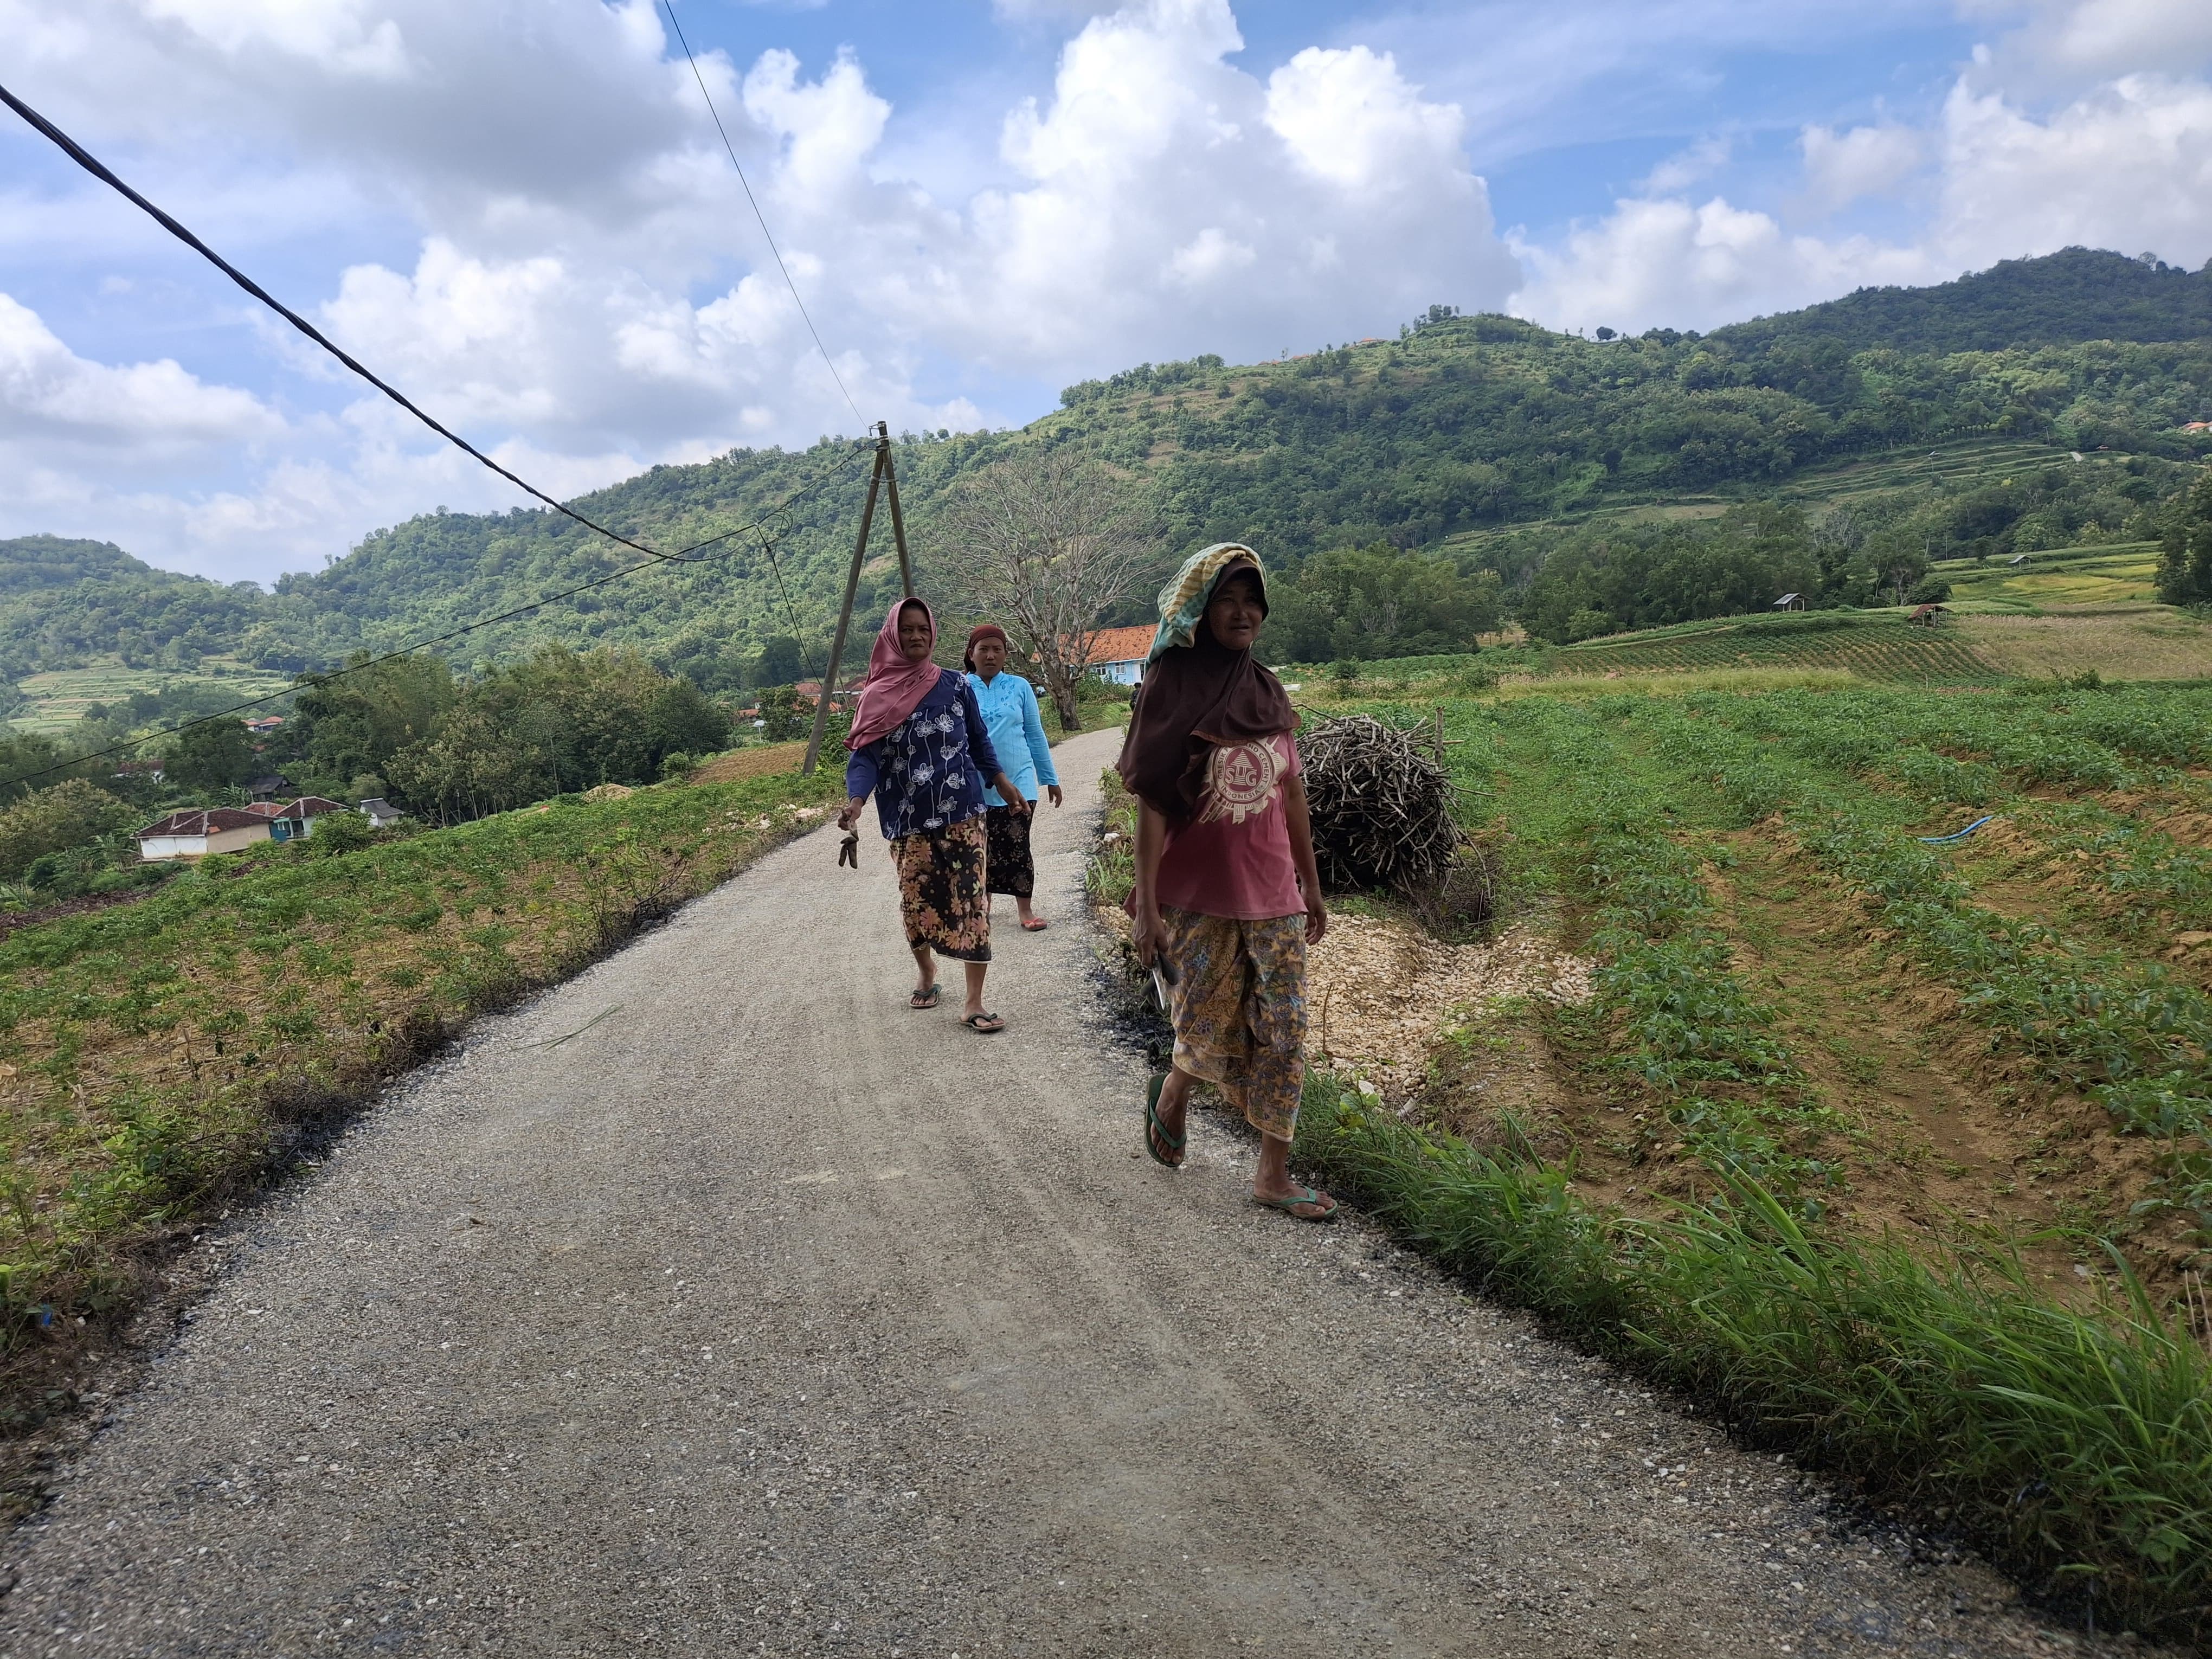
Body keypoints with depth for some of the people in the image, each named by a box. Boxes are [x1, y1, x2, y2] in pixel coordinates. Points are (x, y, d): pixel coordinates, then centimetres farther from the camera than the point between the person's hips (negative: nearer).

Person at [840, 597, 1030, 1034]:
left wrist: (1001, 781, 19)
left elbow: (978, 739, 15)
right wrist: (855, 800, -23)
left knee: (969, 900, -7)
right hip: (907, 820, 0)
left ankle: (975, 1003, -5)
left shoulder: (955, 685, 3)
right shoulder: (878, 696, 0)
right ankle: (926, 974, 35)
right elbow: (864, 755, -6)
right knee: (916, 901, 6)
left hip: (961, 813, 0)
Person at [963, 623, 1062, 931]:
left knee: (1017, 847, -1)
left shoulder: (1020, 687, 3)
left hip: (1018, 781, 0)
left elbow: (1036, 735, 9)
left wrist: (1050, 779, 11)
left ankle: (1025, 909, 8)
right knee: (982, 846, 10)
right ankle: (983, 899, 29)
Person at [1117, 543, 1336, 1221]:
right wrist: (1146, 905, -15)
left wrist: (1312, 885, 13)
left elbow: (1292, 794, 11)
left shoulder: (1269, 693, 6)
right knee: (1212, 1032, 7)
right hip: (1198, 899, -4)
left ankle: (1273, 1174, 15)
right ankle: (1173, 1092, 41)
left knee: (1282, 1032, 3)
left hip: (1273, 896, 4)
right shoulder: (1170, 688, -8)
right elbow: (1151, 802, -11)